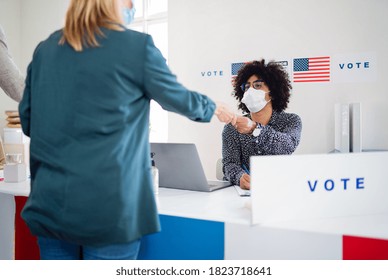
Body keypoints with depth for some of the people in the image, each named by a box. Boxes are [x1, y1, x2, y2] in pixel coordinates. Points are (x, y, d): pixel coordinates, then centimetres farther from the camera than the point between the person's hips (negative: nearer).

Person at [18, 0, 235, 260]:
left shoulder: (44, 49, 8)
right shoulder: (137, 46, -5)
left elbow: (27, 121, 13)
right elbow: (179, 99, 7)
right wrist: (214, 108, 27)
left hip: (50, 204, 5)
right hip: (108, 207, -5)